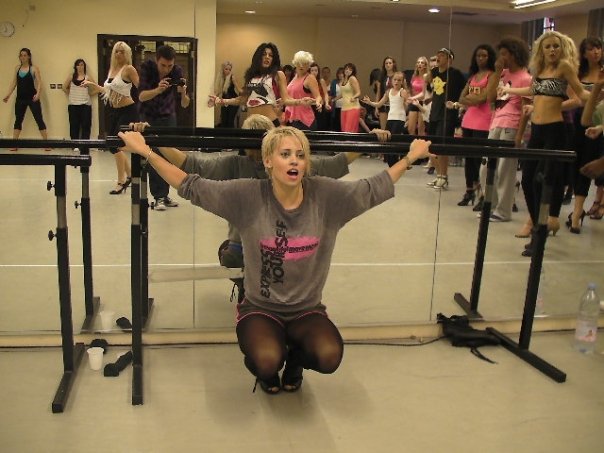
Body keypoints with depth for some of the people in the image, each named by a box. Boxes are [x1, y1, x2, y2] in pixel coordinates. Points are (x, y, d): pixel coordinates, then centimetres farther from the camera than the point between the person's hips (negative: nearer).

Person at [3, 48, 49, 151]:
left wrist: (38, 94, -26)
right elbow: (14, 82, 12)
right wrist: (8, 95, 4)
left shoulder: (34, 68, -4)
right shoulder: (17, 68, 9)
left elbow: (39, 83, -10)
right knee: (18, 120, 8)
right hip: (20, 98, 5)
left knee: (39, 120, -2)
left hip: (32, 98, -5)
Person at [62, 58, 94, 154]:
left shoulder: (87, 77, 3)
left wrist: (89, 93, 1)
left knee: (85, 125, -2)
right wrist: (70, 94, 5)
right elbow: (64, 87, 11)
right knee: (74, 125, 3)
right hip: (73, 105, 1)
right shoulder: (72, 76, 7)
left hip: (85, 104, -1)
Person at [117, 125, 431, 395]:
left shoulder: (326, 196, -8)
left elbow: (374, 189, 3)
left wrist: (411, 157, 5)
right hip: (260, 309, -2)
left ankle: (295, 358, 13)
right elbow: (192, 187, -11)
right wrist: (146, 153, -16)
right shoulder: (248, 197, -13)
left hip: (307, 310, 2)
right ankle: (268, 371, 11)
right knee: (266, 361, -31)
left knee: (329, 356, -26)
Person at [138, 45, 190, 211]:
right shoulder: (146, 68, -21)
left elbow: (184, 104, -19)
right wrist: (158, 90, -49)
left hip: (168, 116, 2)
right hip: (148, 116, -2)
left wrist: (183, 93, -41)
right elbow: (141, 96, -31)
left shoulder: (177, 71, -17)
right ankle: (159, 197, -6)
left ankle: (164, 194, 8)